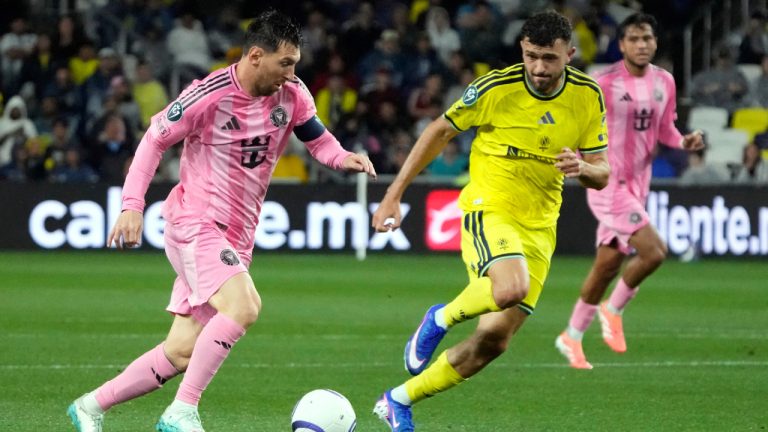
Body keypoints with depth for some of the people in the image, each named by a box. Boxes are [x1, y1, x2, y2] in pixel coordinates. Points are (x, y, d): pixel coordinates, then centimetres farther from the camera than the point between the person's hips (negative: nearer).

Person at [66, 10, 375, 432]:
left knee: (182, 352, 5)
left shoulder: (292, 94, 1)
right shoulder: (210, 95, -15)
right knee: (243, 306, -29)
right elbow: (154, 140, -6)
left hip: (236, 237, 7)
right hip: (194, 225, -7)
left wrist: (343, 157, -11)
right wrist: (132, 204, -13)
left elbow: (317, 140, 13)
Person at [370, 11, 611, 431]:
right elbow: (440, 132, 0)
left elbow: (602, 174, 5)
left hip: (539, 226, 5)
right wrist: (394, 194, -2)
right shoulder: (496, 88, -12)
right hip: (489, 207, -4)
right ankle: (442, 318, -3)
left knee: (493, 341, 0)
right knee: (511, 289, -36)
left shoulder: (587, 97, -2)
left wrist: (583, 168, -20)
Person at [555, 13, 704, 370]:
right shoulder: (605, 83, -14)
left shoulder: (664, 82, 6)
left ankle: (572, 336, 25)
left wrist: (684, 141, -5)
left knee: (608, 264, 11)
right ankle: (613, 310, 6)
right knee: (653, 251, -18)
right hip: (609, 183, -7)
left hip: (637, 184, 7)